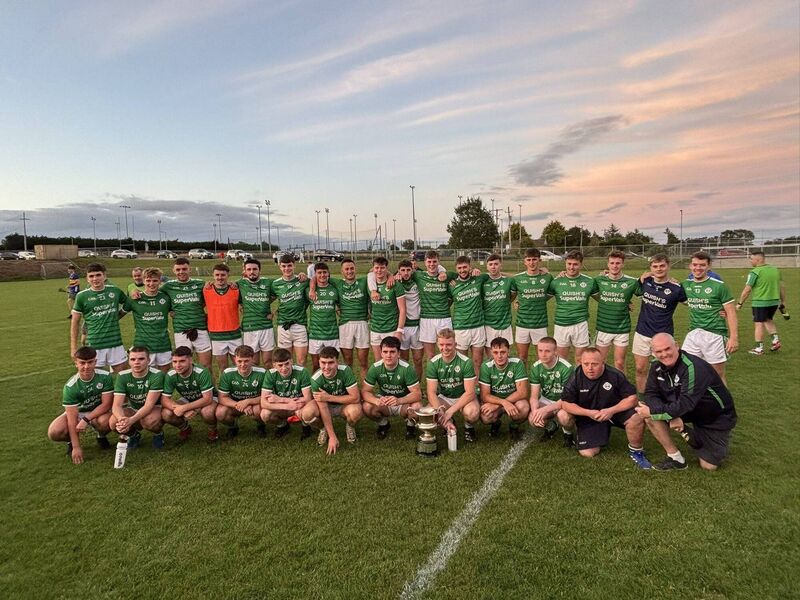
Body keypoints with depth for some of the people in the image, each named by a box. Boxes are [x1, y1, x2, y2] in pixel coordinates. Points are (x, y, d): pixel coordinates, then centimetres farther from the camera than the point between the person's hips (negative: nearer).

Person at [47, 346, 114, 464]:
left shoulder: (105, 376, -20)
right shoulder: (70, 387, -22)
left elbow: (107, 404, -19)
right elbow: (72, 418, -24)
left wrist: (86, 419, -31)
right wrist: (76, 447, -26)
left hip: (99, 411, 0)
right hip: (76, 413, 1)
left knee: (105, 421, -36)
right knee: (55, 432, -27)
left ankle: (101, 436, 1)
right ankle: (72, 441, 9)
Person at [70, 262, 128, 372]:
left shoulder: (115, 291, 2)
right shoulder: (82, 296, -2)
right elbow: (75, 322, 4)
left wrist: (114, 317, 6)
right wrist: (73, 347, 1)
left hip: (115, 342, 2)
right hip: (94, 344, -1)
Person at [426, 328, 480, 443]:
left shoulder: (466, 362, -19)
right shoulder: (433, 363, -11)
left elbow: (470, 392, -20)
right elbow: (431, 392, -13)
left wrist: (450, 411, -28)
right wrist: (441, 412, -31)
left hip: (464, 398, -2)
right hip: (443, 398, 3)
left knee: (472, 412, -36)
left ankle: (469, 428, 2)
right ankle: (448, 425, 8)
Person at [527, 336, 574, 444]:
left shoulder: (566, 368, -24)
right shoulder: (535, 367, -10)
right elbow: (534, 396, -8)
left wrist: (545, 410, -36)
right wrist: (535, 410, -31)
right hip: (546, 400, 4)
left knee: (564, 416, -37)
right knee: (532, 419, -24)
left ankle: (568, 434, 0)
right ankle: (551, 427, 12)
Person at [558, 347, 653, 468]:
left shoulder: (614, 375, -18)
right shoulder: (576, 377, -16)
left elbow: (632, 398, -15)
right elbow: (565, 403, -15)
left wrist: (612, 410, -29)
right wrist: (589, 413, -26)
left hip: (614, 411, 0)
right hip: (588, 415, 0)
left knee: (636, 418, -30)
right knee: (587, 453, -11)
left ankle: (635, 451, -2)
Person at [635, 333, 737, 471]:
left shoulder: (693, 366, -32)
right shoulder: (657, 366, -11)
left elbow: (686, 404, -36)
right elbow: (650, 394, -13)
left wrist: (653, 411, -33)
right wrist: (671, 416, -29)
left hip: (716, 417, -5)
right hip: (691, 413, 5)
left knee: (709, 466, -3)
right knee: (651, 416, -20)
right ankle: (675, 458, -5)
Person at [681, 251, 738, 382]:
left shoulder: (719, 286, -4)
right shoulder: (686, 285, 8)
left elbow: (731, 313, -5)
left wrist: (734, 337, -12)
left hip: (714, 335, -4)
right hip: (693, 334, 4)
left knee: (718, 376, 6)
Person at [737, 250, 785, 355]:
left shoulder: (755, 272, -13)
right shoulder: (775, 270, 8)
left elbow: (747, 290, -14)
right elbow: (782, 287, 12)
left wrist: (740, 303, -6)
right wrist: (782, 302, 21)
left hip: (760, 302, -7)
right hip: (774, 302, 7)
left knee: (759, 324, 1)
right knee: (768, 320, 26)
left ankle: (759, 349, 6)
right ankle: (776, 339, 14)